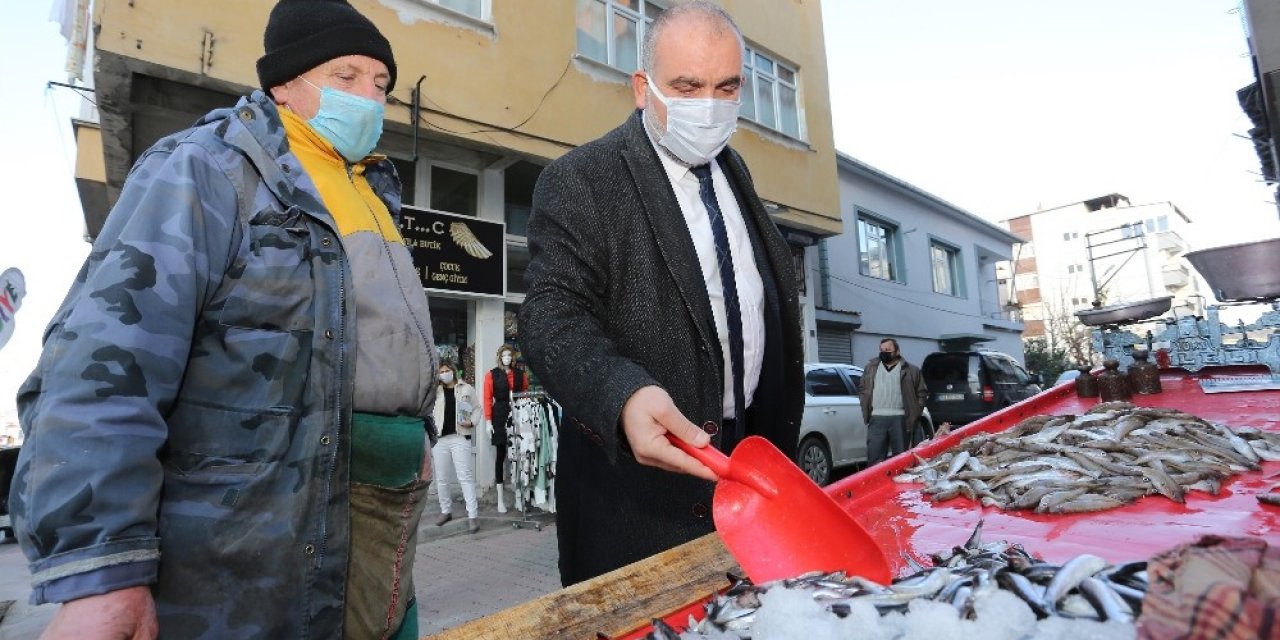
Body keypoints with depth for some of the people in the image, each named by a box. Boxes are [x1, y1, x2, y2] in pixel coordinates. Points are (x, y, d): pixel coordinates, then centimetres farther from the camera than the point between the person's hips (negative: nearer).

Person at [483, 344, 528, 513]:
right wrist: (488, 421, -8)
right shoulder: (492, 375, 2)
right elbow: (487, 399, -1)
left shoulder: (520, 374, 10)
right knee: (500, 455, 2)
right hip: (500, 416, -2)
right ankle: (500, 497, 7)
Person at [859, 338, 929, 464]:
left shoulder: (910, 370, 5)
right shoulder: (870, 368, 12)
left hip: (900, 418, -2)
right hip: (876, 418, 2)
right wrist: (866, 412, 8)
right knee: (874, 456, 1)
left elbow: (922, 392, 8)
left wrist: (915, 413, 1)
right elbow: (863, 390, 18)